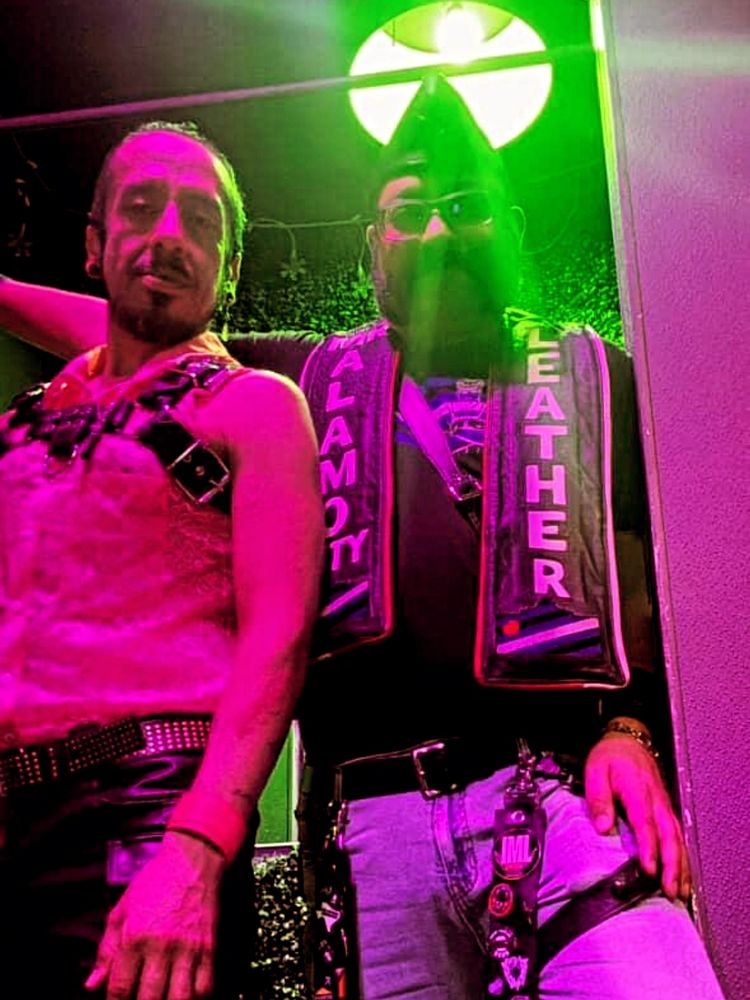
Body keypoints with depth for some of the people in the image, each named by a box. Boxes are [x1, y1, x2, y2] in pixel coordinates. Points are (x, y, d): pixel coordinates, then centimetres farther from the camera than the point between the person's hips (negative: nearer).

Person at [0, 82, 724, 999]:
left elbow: (644, 576, 10)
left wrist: (630, 727, -4)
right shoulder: (315, 380, 18)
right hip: (369, 824, 2)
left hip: (564, 795, -1)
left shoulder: (590, 375, 15)